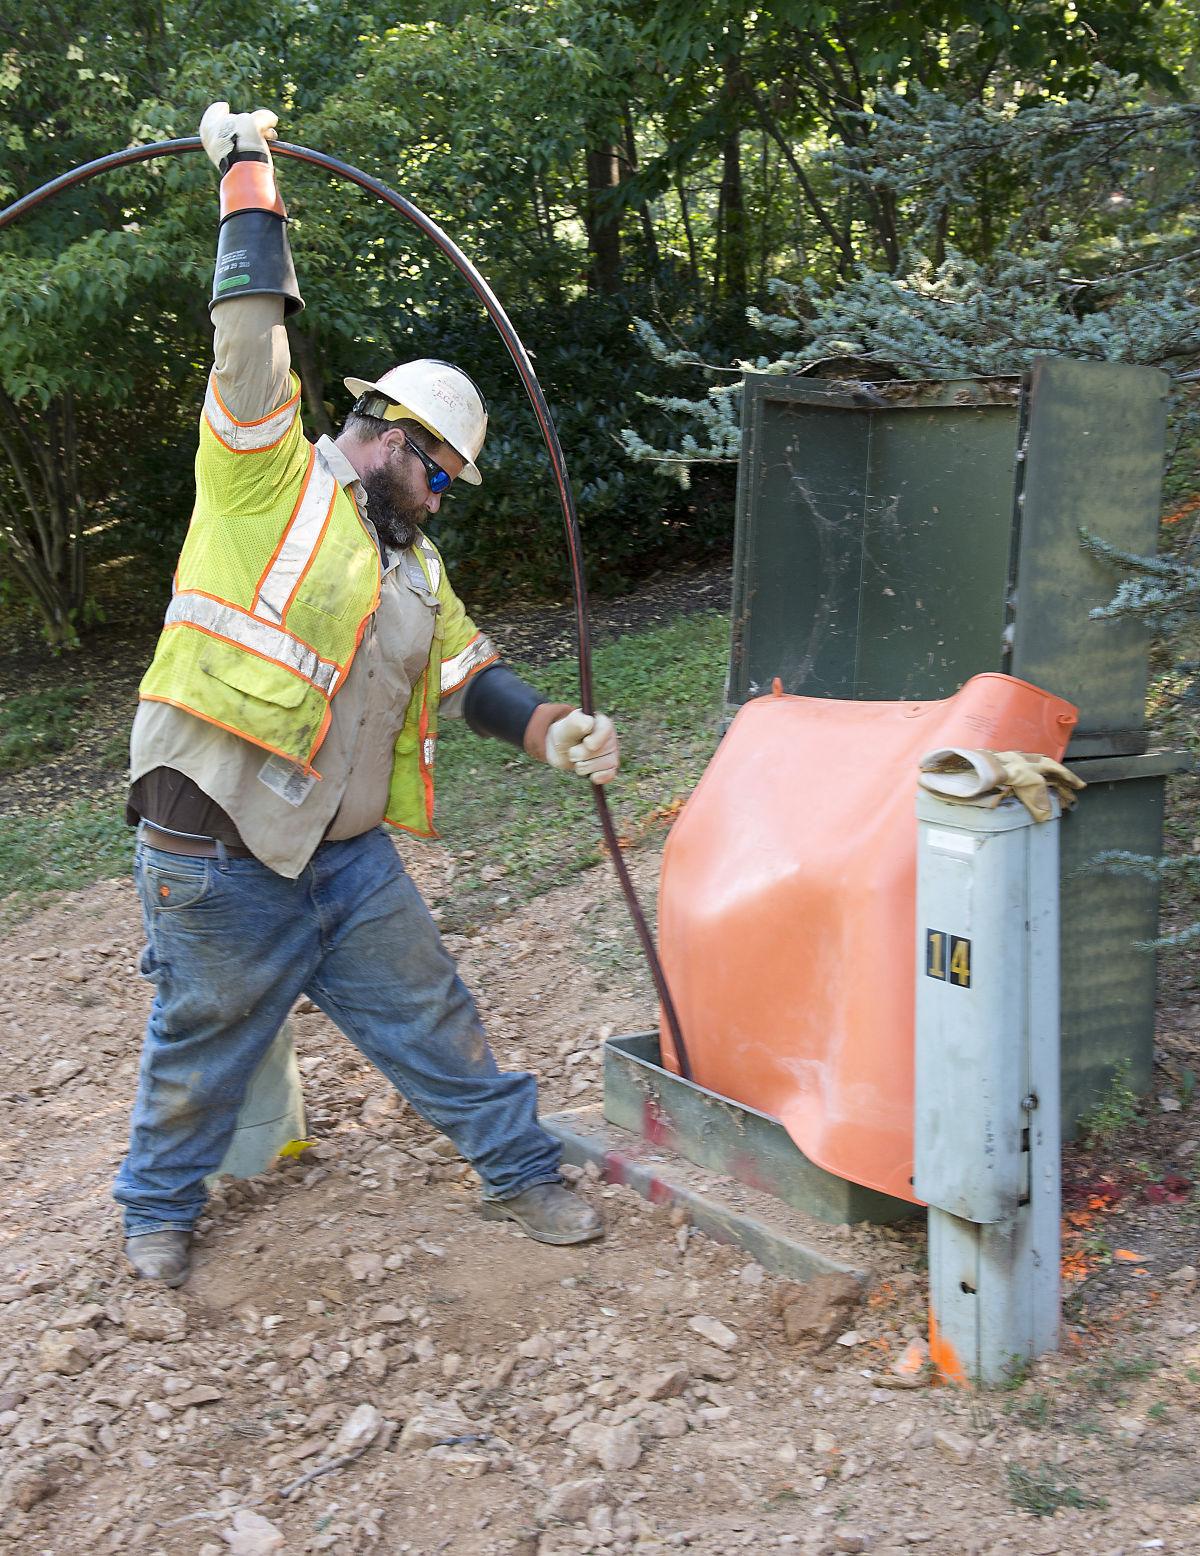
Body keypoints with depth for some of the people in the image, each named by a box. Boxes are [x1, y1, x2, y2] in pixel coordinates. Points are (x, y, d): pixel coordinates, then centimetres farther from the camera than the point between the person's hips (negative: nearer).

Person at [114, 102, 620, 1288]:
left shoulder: (412, 566, 17)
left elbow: (471, 674, 15)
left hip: (347, 852, 6)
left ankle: (520, 1171, 26)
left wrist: (551, 732, -3)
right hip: (215, 854, -6)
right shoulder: (268, 482, -5)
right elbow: (251, 331, -13)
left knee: (431, 1021, 11)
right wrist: (249, 179, -8)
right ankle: (158, 1207, 33)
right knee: (203, 1042, 10)